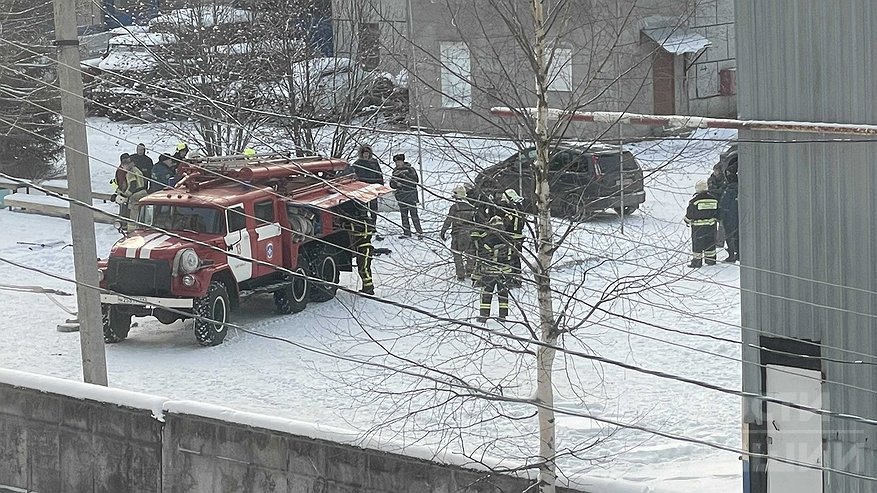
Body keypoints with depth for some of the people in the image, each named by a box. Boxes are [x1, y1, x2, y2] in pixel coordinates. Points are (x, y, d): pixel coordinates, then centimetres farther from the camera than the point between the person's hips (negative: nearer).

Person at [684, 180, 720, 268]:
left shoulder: (694, 200, -13)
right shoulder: (713, 199, 2)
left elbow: (689, 214, -7)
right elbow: (717, 212, 10)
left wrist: (688, 221, 10)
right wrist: (715, 220, 26)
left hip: (698, 227, -5)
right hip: (711, 225, 5)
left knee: (697, 244, 2)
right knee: (710, 243, 15)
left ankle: (697, 261, 2)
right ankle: (711, 260, 22)